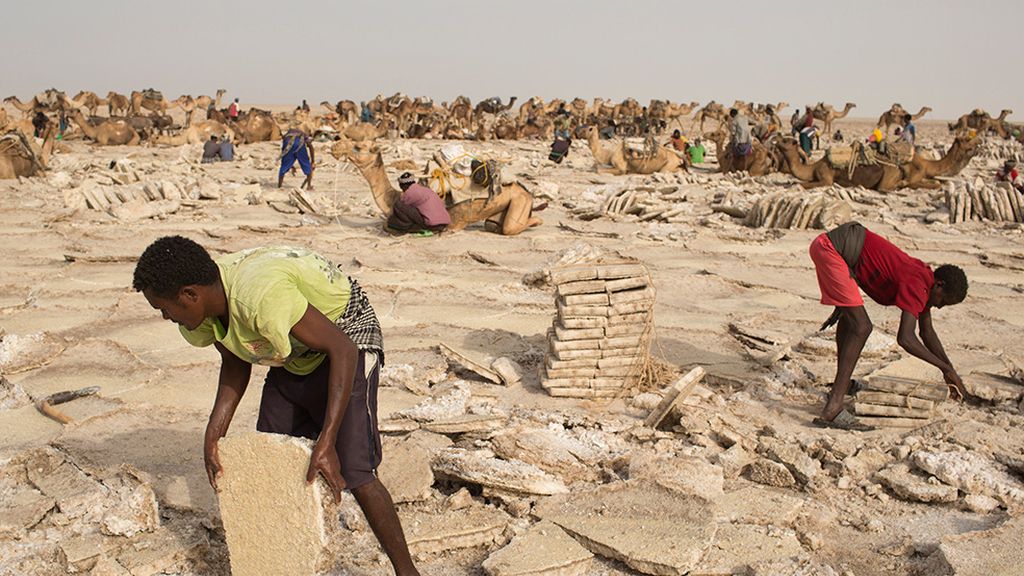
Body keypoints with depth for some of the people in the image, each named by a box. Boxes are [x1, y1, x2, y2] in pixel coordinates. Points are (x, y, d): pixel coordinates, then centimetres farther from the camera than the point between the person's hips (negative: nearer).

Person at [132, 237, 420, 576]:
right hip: (295, 354, 9)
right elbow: (235, 365, 7)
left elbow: (343, 349, -35)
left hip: (347, 341, -8)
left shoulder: (260, 296, -38)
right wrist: (213, 435, -5)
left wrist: (326, 442, -38)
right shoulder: (202, 309, -11)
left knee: (353, 473, -17)